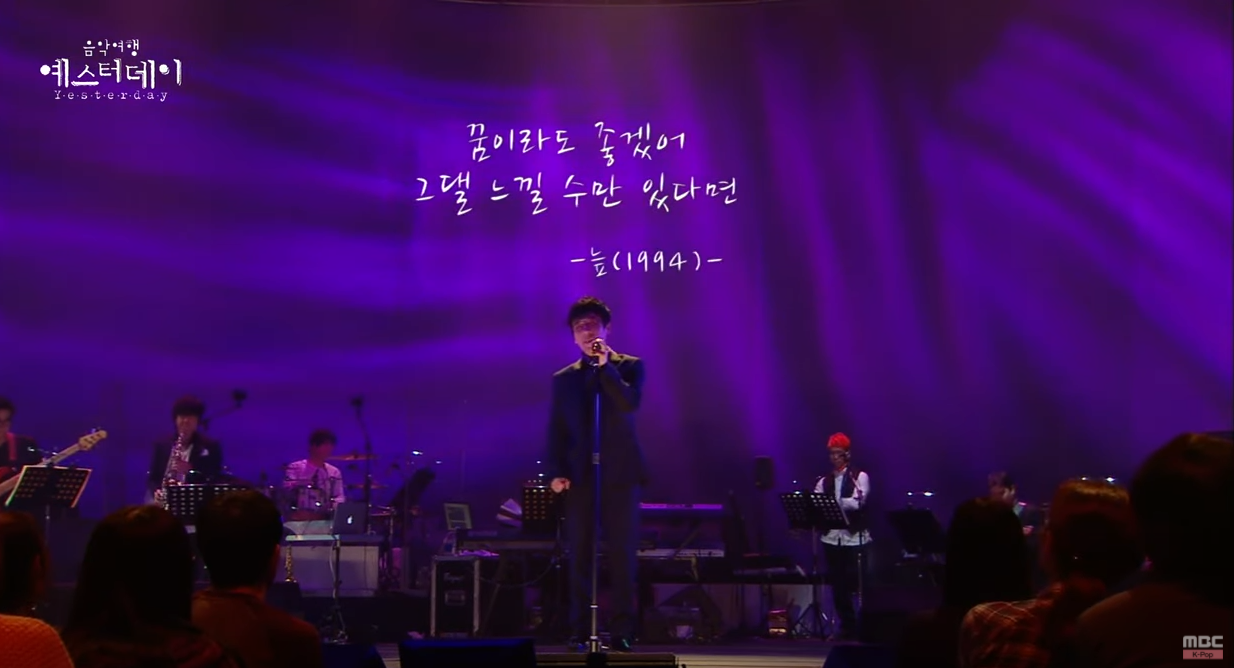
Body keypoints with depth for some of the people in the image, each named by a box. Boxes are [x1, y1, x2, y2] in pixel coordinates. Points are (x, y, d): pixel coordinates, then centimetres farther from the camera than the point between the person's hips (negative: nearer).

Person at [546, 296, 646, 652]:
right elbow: (556, 431, 9)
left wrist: (605, 366, -11)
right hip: (580, 476, 2)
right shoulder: (564, 378, 14)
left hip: (619, 474, -2)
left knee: (622, 554, -3)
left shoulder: (629, 366, 7)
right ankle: (580, 632, 2)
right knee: (579, 556, 0)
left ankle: (622, 631, -1)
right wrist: (556, 471, -4)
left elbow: (630, 403, -12)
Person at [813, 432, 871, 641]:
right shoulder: (824, 482, 13)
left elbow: (857, 503, -15)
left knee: (859, 584, -5)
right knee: (838, 586, 7)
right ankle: (847, 627, 17)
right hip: (831, 538, 4)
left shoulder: (859, 477, 0)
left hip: (854, 538, -4)